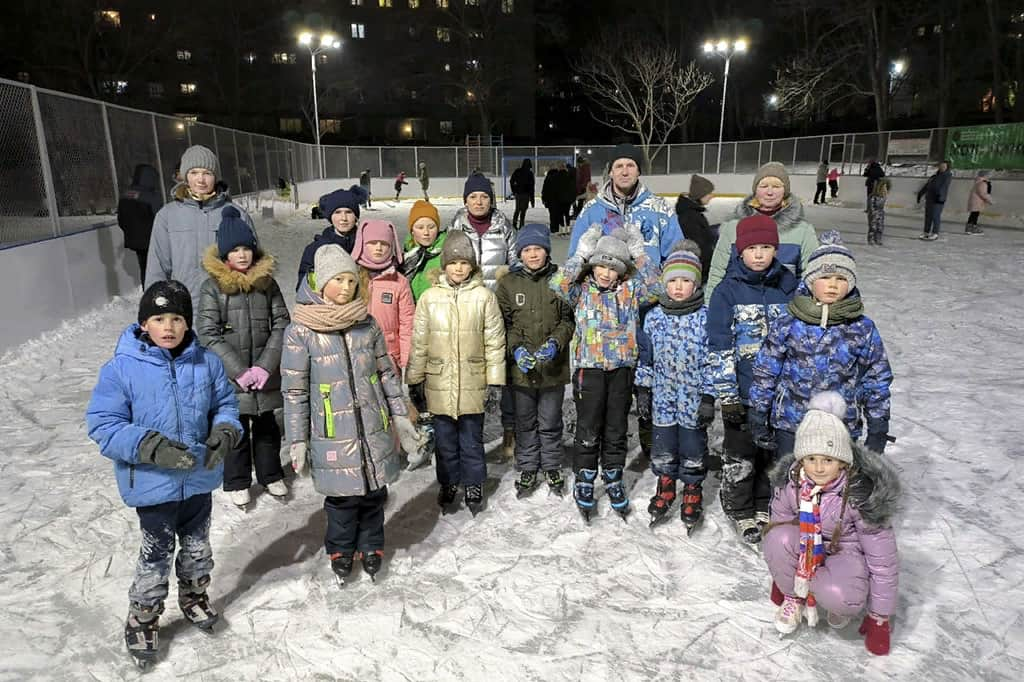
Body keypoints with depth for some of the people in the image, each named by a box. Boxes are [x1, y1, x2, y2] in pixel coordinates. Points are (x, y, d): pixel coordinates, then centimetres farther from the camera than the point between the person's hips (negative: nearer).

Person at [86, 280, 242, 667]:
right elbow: (103, 426, -15)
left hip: (200, 479, 4)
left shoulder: (207, 363, -7)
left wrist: (225, 433, -16)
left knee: (198, 547, 23)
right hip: (153, 484, -3)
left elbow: (225, 404, 4)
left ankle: (194, 598, 49)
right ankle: (143, 621, 35)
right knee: (156, 556, 10)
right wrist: (151, 446, -28)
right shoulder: (121, 369, -16)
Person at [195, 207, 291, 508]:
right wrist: (240, 370, -15)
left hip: (265, 373, 2)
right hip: (229, 376, -2)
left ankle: (271, 474, 33)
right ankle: (237, 482, 26)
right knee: (236, 428, 7)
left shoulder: (267, 282, 1)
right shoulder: (212, 287, -6)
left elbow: (281, 324, -2)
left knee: (267, 425, 15)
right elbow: (208, 334, -10)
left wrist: (265, 365, -12)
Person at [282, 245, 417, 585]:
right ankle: (341, 550, 33)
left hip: (374, 429, 3)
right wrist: (297, 440, -4)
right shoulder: (301, 330, -8)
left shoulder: (367, 322, 3)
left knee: (374, 492, 13)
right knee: (342, 497, 7)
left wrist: (399, 414, 11)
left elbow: (387, 371, 11)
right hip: (332, 436, -3)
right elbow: (294, 391, -5)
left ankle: (371, 545, 36)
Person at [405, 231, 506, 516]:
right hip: (439, 383, 1)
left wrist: (495, 381, -3)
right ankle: (448, 485, 32)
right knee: (445, 440, 13)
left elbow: (495, 341, -2)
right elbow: (419, 343, 5)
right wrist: (414, 380, 7)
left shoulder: (484, 296, -4)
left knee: (472, 440, 11)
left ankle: (474, 486, 29)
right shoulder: (430, 297, 0)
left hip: (473, 384, -1)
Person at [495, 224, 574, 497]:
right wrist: (516, 349, -17)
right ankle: (527, 467, 32)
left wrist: (555, 342, -19)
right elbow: (504, 323, -1)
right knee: (525, 422, 15)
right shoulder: (508, 283, 0)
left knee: (550, 422, 13)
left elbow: (568, 320, -1)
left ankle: (552, 466, 33)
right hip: (520, 366, 1)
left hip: (553, 366, 0)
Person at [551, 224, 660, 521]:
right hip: (589, 368, -2)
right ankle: (584, 482, 22)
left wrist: (639, 253, -9)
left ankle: (613, 480, 28)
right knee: (588, 431, 5)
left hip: (622, 368, 2)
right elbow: (558, 284, -18)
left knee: (616, 430, 12)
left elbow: (656, 288, -8)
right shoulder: (582, 290, 0)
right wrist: (581, 254, -17)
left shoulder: (629, 290, 6)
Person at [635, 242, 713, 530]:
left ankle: (693, 491, 29)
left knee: (693, 448, 10)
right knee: (663, 446, 14)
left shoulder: (706, 317, -7)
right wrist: (643, 390, 5)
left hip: (694, 398, -2)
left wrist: (709, 398, -8)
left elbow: (711, 361, -6)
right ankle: (665, 486, 34)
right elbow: (645, 357, 8)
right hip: (662, 397, 2)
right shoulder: (654, 317, 1)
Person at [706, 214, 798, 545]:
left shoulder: (790, 287, 2)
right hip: (742, 392, -3)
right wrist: (726, 393, -13)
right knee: (739, 456, 8)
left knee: (773, 452, 16)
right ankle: (740, 510, 27)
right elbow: (719, 347, -10)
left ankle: (764, 505, 35)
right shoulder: (727, 291, -8)